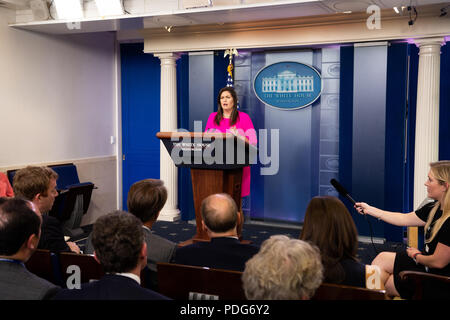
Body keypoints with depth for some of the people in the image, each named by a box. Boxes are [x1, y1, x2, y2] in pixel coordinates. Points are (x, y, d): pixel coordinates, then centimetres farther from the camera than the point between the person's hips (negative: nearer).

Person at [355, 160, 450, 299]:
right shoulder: (435, 208, -1)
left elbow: (438, 262, -25)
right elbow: (404, 219, 9)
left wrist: (416, 255, -4)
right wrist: (369, 209, 13)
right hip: (427, 263, 8)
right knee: (382, 258, 10)